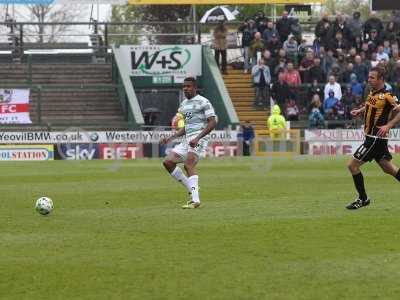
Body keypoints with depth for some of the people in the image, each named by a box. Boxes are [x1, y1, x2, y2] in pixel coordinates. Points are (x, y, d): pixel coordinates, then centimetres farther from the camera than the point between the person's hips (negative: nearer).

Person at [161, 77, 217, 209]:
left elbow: (212, 122, -14)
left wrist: (197, 138, -23)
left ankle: (195, 200, -31)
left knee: (188, 164, -26)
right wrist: (171, 138, 18)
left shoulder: (203, 102, -6)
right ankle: (192, 189, 5)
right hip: (187, 139, 9)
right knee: (168, 162, -1)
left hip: (199, 138, -9)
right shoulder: (183, 104, 20)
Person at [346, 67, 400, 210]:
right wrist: (360, 110, 10)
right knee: (388, 168, 14)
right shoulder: (372, 92, 7)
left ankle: (363, 199, 7)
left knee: (352, 165, -5)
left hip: (376, 138, -8)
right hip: (371, 137, 8)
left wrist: (388, 125, -29)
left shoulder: (386, 96, -19)